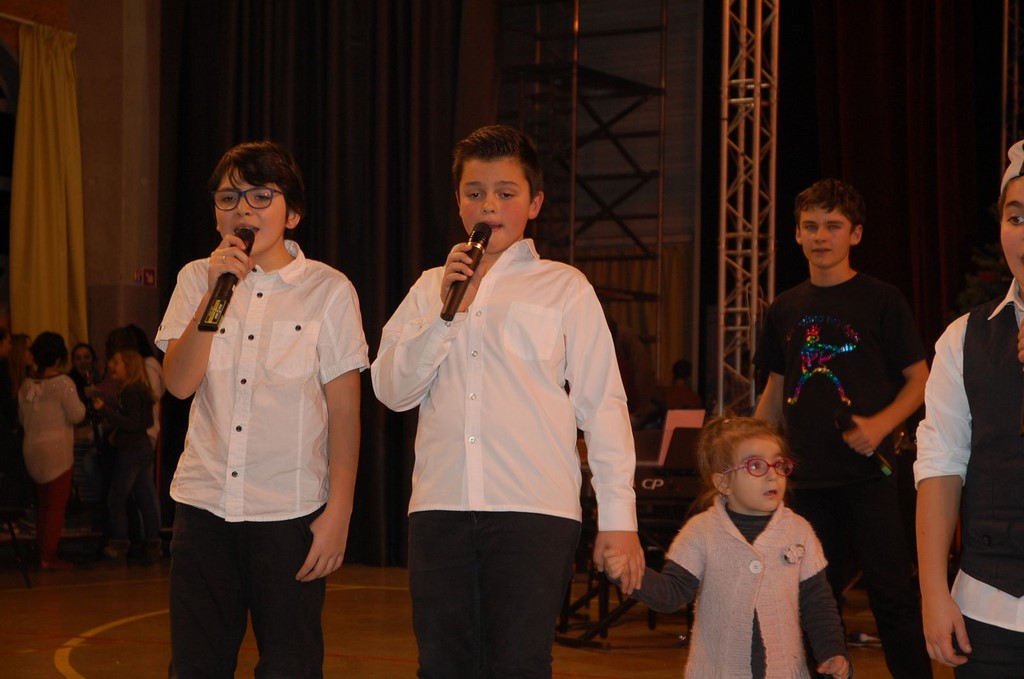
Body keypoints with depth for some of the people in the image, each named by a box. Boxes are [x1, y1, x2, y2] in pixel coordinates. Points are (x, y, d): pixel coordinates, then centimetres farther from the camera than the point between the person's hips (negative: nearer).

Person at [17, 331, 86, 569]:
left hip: (32, 449, 7)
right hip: (57, 450, -7)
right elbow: (76, 415, -12)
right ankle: (49, 557, -3)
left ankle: (41, 551, 23)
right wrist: (79, 401, 6)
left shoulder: (26, 384, 5)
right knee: (57, 504, -2)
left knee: (43, 503, 18)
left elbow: (22, 417, 13)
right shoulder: (63, 383, -13)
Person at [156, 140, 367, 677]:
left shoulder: (329, 290, -1)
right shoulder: (197, 280, 9)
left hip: (290, 511, -3)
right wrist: (218, 291, -11)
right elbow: (178, 382, -4)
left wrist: (338, 512, -7)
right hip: (204, 505, 3)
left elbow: (345, 412, -1)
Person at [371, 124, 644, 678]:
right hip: (439, 507, 3)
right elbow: (391, 389, 8)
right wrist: (446, 313, -4)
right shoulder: (430, 288, 17)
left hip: (536, 508, -3)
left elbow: (602, 405, 5)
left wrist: (618, 517, -1)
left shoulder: (563, 288, 8)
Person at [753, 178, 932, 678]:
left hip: (867, 472, -4)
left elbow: (919, 379, 0)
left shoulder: (881, 301, -1)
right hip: (807, 478, 4)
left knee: (893, 594, -6)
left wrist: (882, 423, -17)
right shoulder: (784, 310, 11)